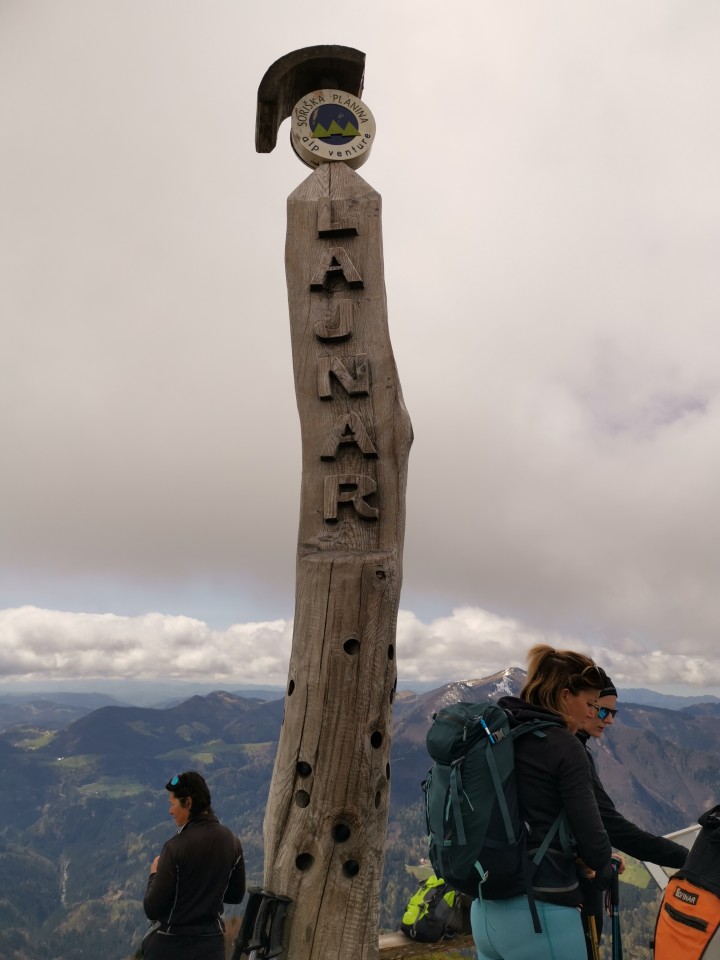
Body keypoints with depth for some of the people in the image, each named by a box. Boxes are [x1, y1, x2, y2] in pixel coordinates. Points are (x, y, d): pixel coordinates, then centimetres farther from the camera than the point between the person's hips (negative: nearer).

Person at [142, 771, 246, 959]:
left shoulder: (177, 846, -19)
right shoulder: (231, 841, -3)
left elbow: (152, 909, -15)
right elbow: (236, 895, 9)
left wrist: (154, 875, 1)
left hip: (172, 945, -4)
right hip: (213, 943, 4)